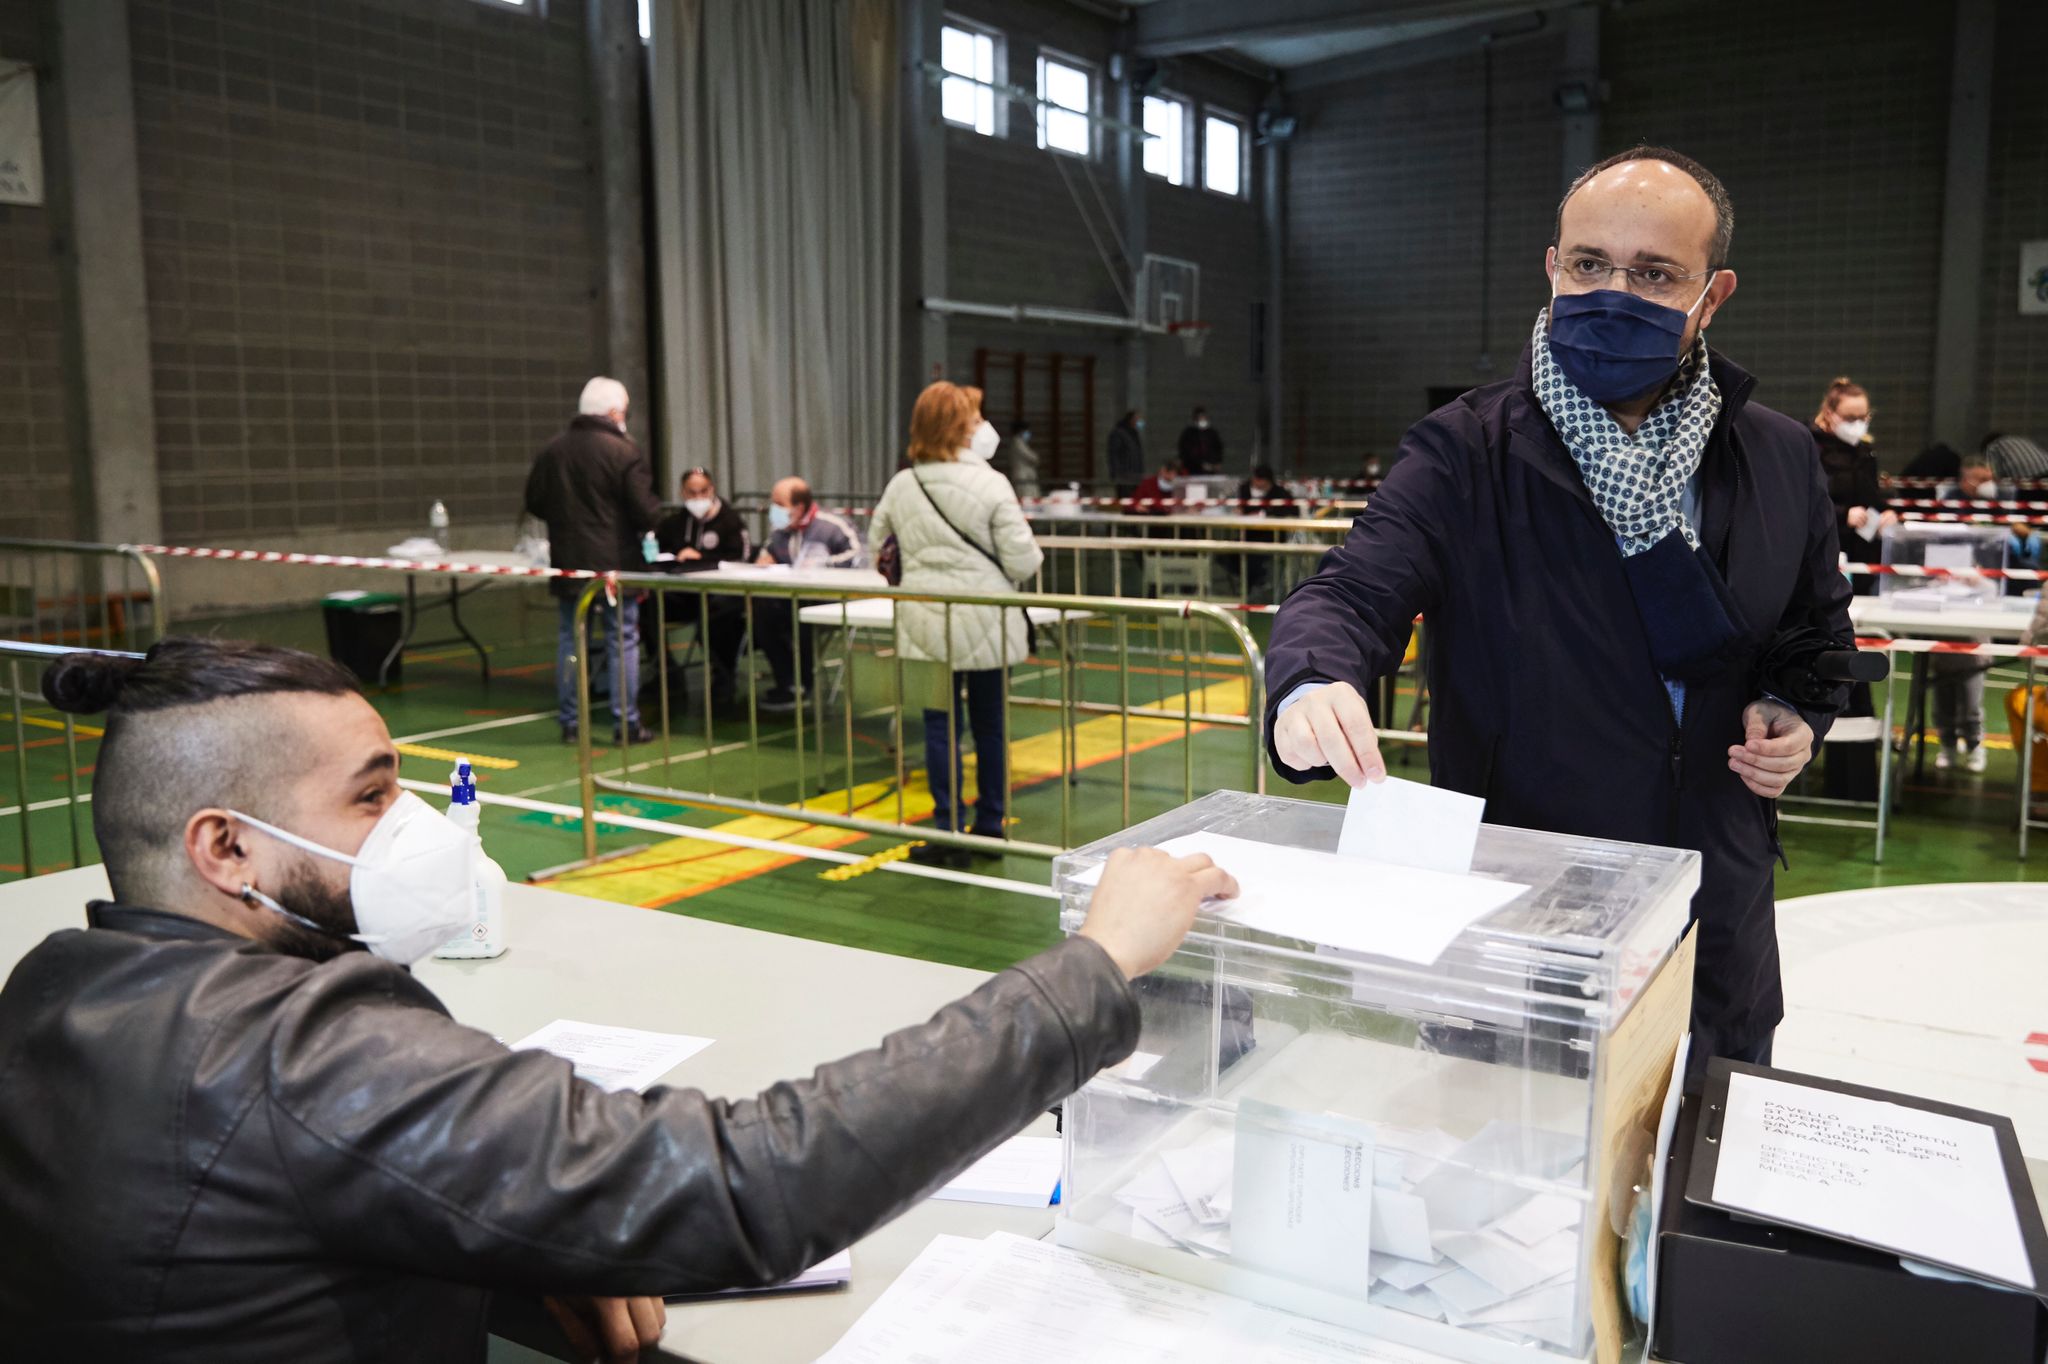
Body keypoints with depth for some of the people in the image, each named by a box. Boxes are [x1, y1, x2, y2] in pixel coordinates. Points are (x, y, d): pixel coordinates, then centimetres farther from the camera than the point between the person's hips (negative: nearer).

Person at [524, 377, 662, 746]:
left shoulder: (553, 450, 5)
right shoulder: (624, 451, -12)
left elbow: (534, 502, 11)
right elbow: (646, 511, -15)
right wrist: (653, 520, 6)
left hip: (567, 562, 5)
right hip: (615, 562, -5)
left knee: (570, 639, 11)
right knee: (622, 640, 2)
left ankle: (568, 722, 15)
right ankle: (626, 723, 3)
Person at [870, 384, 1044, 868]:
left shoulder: (900, 487, 1)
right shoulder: (989, 484, -11)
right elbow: (1022, 559, -13)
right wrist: (1032, 554, 10)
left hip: (926, 625, 2)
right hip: (985, 624, -2)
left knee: (940, 725, 6)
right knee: (990, 724, 11)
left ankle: (948, 832, 5)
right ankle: (990, 828, 21)